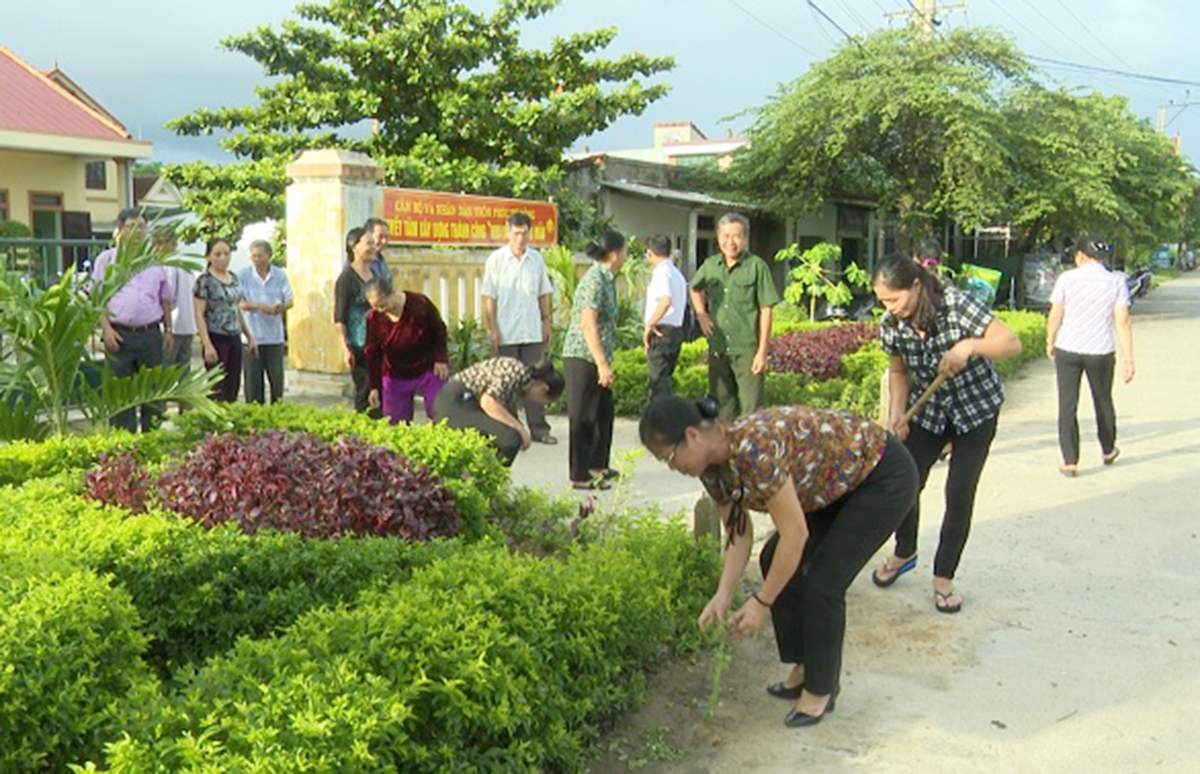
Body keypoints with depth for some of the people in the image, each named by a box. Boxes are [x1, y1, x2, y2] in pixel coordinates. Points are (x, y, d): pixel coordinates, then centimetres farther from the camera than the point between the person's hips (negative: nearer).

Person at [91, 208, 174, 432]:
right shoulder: (106, 259, 4)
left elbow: (166, 298, 20)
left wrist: (168, 329, 14)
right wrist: (106, 329, -9)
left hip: (151, 334, 3)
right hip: (119, 335, -3)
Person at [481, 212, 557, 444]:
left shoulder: (536, 259, 7)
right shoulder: (496, 260, -3)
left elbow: (544, 294, 13)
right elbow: (489, 298, -4)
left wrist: (546, 323, 8)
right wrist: (492, 330, -9)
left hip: (533, 332, 3)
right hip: (506, 334, -3)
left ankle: (538, 428, 12)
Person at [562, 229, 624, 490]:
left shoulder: (606, 278, 12)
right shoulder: (594, 280, -18)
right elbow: (588, 324, -24)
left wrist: (605, 362, 21)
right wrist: (602, 365, -25)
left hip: (597, 358, 10)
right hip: (583, 357, -10)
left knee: (604, 412, 18)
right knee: (584, 417, -2)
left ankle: (597, 464, 31)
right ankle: (580, 476, 5)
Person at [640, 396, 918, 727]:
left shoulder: (754, 448, -35)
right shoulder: (712, 467, -8)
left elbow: (795, 534, -30)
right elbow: (738, 534, 3)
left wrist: (761, 602, -21)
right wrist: (723, 595, -8)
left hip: (885, 477, -9)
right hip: (838, 483, 9)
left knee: (822, 582, -12)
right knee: (775, 561, 5)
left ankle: (821, 689, 7)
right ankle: (805, 668, 19)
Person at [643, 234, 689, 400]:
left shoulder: (662, 273, -13)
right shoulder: (677, 274, 17)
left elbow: (666, 301, -30)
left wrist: (649, 325, -20)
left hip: (661, 332, -9)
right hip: (677, 329, 9)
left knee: (659, 380, -8)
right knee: (663, 379, 17)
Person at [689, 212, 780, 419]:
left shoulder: (757, 267, -8)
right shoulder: (710, 265, 6)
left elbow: (766, 311, -7)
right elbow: (695, 289, 27)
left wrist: (762, 352, -10)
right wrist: (701, 314, 10)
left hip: (747, 350, -5)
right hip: (717, 350, 5)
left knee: (750, 408, -4)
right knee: (722, 407, 15)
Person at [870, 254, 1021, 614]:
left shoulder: (957, 305, -26)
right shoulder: (891, 326, -13)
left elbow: (1012, 343, -26)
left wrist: (969, 346, -42)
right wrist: (896, 414, -11)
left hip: (975, 408, -3)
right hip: (928, 411, 3)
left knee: (959, 494, -5)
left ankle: (944, 576, 13)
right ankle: (904, 553, 29)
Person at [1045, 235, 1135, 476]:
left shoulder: (1067, 279, -6)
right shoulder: (1116, 282, -2)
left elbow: (1055, 316, -4)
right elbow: (1122, 322, -6)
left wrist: (1050, 342, 12)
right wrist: (1128, 359, -3)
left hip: (1067, 350, -2)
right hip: (1101, 352, 2)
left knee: (1067, 406, 3)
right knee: (1103, 401, 21)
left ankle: (1070, 461, -1)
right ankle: (1108, 451, 40)